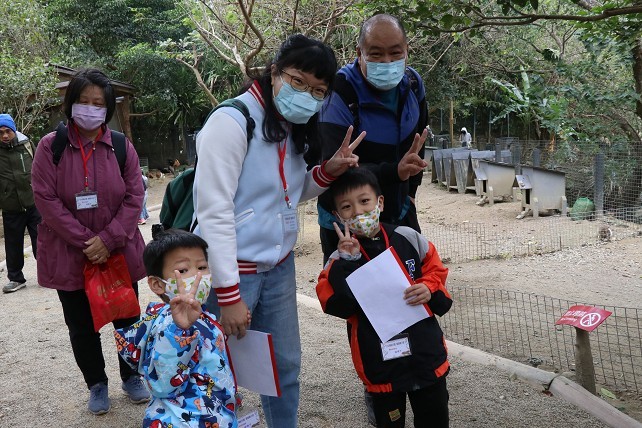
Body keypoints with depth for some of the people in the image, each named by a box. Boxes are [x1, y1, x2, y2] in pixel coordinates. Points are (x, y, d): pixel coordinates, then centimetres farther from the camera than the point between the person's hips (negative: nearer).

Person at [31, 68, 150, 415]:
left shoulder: (122, 147, -1)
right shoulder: (50, 146, -6)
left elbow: (134, 197, -5)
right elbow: (46, 199, -12)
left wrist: (108, 240, -16)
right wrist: (86, 242, -17)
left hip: (119, 254, 1)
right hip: (69, 257, -1)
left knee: (127, 319, 13)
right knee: (81, 326, 11)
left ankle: (131, 377, 35)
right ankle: (96, 384, 32)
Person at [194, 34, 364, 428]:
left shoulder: (294, 128, 6)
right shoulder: (233, 121, -17)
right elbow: (213, 211, -21)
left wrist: (329, 170, -3)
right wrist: (228, 293, -21)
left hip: (279, 267, 7)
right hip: (233, 270, -7)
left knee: (286, 365, 18)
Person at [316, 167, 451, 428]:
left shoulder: (407, 238, -2)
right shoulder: (341, 258, -7)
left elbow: (434, 269, 8)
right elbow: (334, 304, -18)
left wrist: (429, 289, -12)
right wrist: (347, 261, -25)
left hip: (425, 350, 2)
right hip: (380, 361, -1)